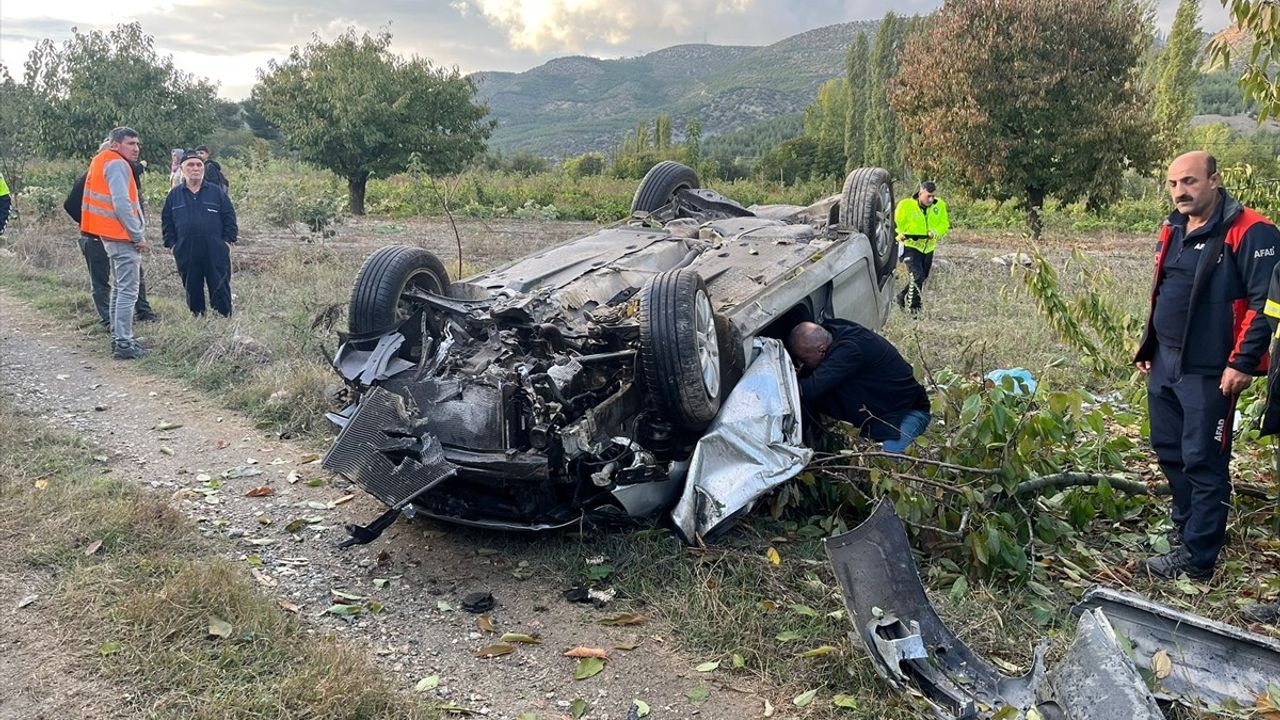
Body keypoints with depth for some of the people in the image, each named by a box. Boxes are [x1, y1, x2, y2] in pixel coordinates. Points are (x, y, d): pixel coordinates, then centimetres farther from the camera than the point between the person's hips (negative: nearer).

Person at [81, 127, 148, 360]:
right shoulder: (117, 165, -13)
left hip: (111, 235, 11)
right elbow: (121, 204, -22)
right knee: (128, 291, -9)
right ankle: (123, 343, -9)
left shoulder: (101, 161, 17)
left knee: (118, 288, 18)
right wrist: (138, 235, -14)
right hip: (123, 236, -10)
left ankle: (117, 337, 24)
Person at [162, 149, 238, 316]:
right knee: (193, 291, 9)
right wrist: (172, 244, 3)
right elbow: (167, 221, 12)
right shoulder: (174, 195, 9)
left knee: (221, 289, 0)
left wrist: (228, 241, -2)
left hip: (216, 253, -2)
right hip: (186, 255, 2)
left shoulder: (216, 192, 6)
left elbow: (229, 217, 6)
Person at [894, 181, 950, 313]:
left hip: (928, 248, 5)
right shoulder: (906, 205, -14)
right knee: (917, 276, -18)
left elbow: (944, 225, -2)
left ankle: (902, 297, 39)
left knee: (922, 278, 16)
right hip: (910, 246, -5)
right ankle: (914, 307, -7)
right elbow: (896, 224, -9)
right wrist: (900, 235, -29)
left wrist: (935, 232, -23)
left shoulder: (940, 206, -4)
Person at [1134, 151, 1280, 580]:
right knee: (1169, 452, 17)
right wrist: (1148, 349, 21)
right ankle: (1186, 526, 36)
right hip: (1164, 367, 8)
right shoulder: (1172, 231, 13)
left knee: (1202, 462, -2)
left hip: (1209, 373, -8)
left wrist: (1244, 362, -19)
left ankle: (1196, 558, 6)